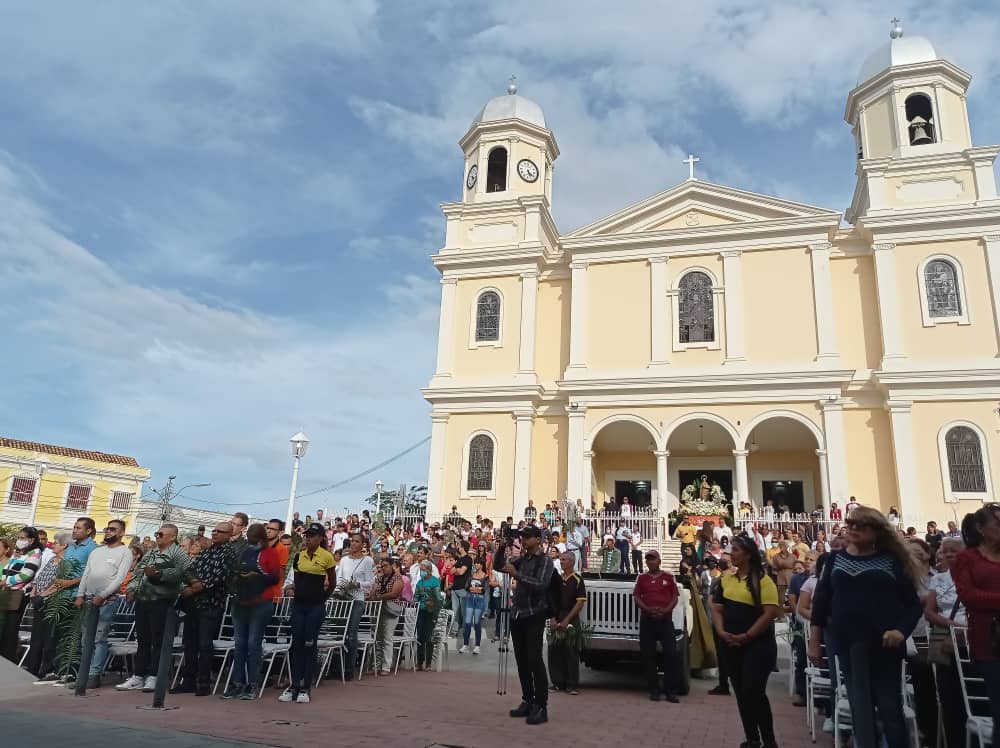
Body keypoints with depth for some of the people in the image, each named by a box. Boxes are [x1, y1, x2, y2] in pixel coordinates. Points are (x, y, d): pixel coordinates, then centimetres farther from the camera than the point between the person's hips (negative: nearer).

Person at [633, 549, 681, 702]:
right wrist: (648, 609, -13)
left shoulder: (668, 577, 6)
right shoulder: (641, 578, 9)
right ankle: (654, 690, 10)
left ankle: (671, 691, 1)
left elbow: (675, 597, 3)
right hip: (647, 620, 1)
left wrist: (665, 610, -14)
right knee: (648, 655, 2)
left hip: (665, 619, -1)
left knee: (671, 654, -6)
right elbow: (637, 598, 4)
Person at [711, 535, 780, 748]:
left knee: (754, 692, -9)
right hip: (732, 646, 6)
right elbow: (717, 609, 10)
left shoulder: (762, 580, -10)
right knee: (741, 693, 11)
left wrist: (746, 636, -17)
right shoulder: (726, 579, 9)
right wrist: (721, 632, -8)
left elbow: (770, 613, -16)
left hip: (758, 645, -6)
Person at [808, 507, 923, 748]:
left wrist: (901, 630, -16)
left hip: (884, 644, -2)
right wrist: (814, 641, 6)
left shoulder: (892, 560, 1)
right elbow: (820, 601, 8)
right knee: (860, 708, 6)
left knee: (890, 707, 4)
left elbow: (913, 602, 1)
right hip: (848, 644, 2)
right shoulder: (835, 559, 7)